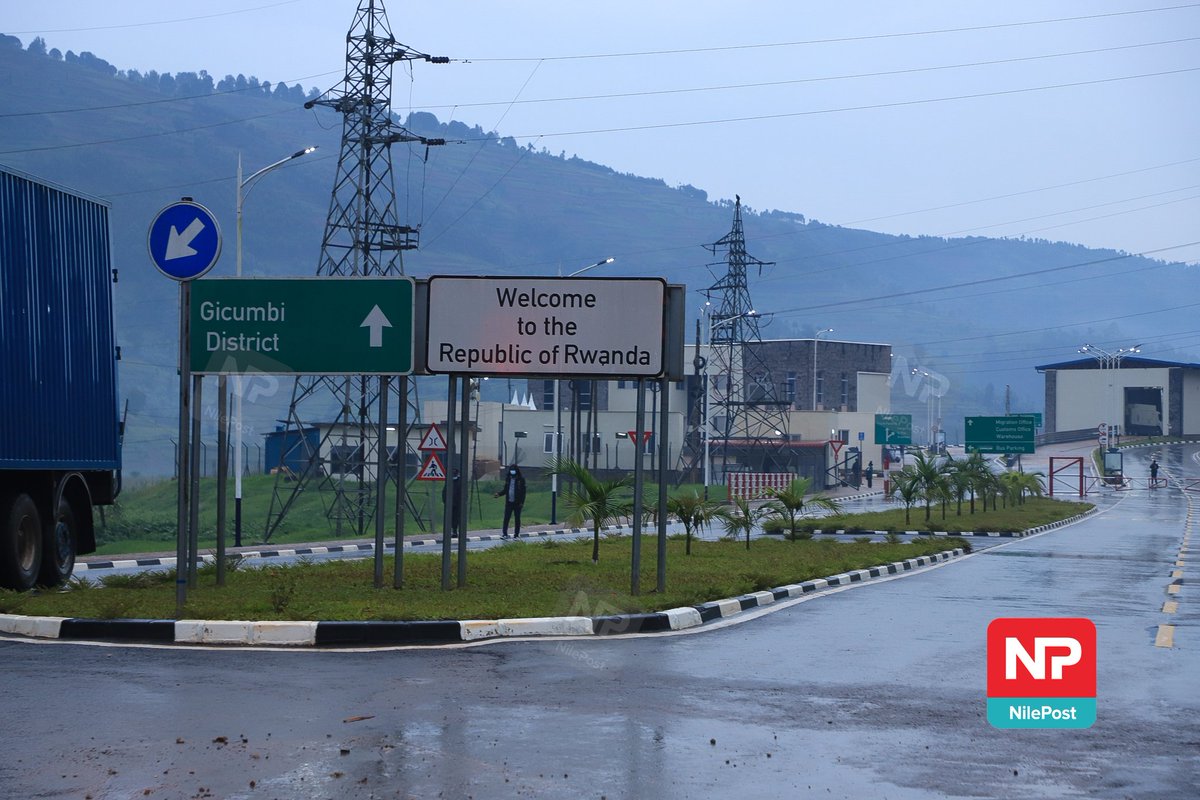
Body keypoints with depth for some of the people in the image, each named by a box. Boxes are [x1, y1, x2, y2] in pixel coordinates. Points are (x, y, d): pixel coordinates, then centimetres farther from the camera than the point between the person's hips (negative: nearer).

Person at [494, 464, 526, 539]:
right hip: (509, 502, 3)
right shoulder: (508, 478, 8)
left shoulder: (521, 479, -3)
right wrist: (498, 494, -4)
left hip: (517, 502, -3)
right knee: (506, 518, -2)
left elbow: (523, 491, -4)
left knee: (517, 518, 5)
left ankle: (516, 534, 11)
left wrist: (522, 502, -11)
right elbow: (505, 490, 14)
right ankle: (504, 534, 1)